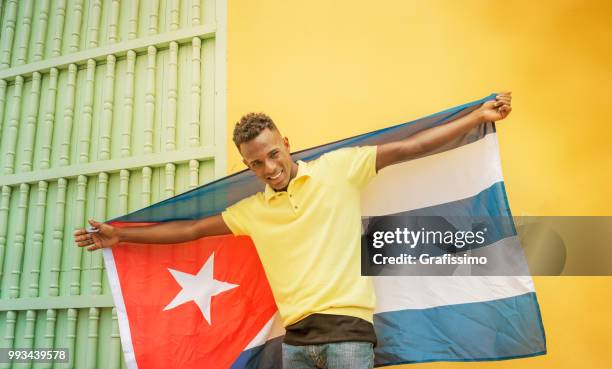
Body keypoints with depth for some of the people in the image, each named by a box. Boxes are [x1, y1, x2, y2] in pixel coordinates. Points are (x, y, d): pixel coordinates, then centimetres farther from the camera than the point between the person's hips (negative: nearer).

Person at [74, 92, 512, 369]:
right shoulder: (252, 210, 10)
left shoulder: (339, 167, 0)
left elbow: (406, 148, -1)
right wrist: (122, 235, 19)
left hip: (347, 326, -4)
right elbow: (193, 229, 17)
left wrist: (478, 116, -3)